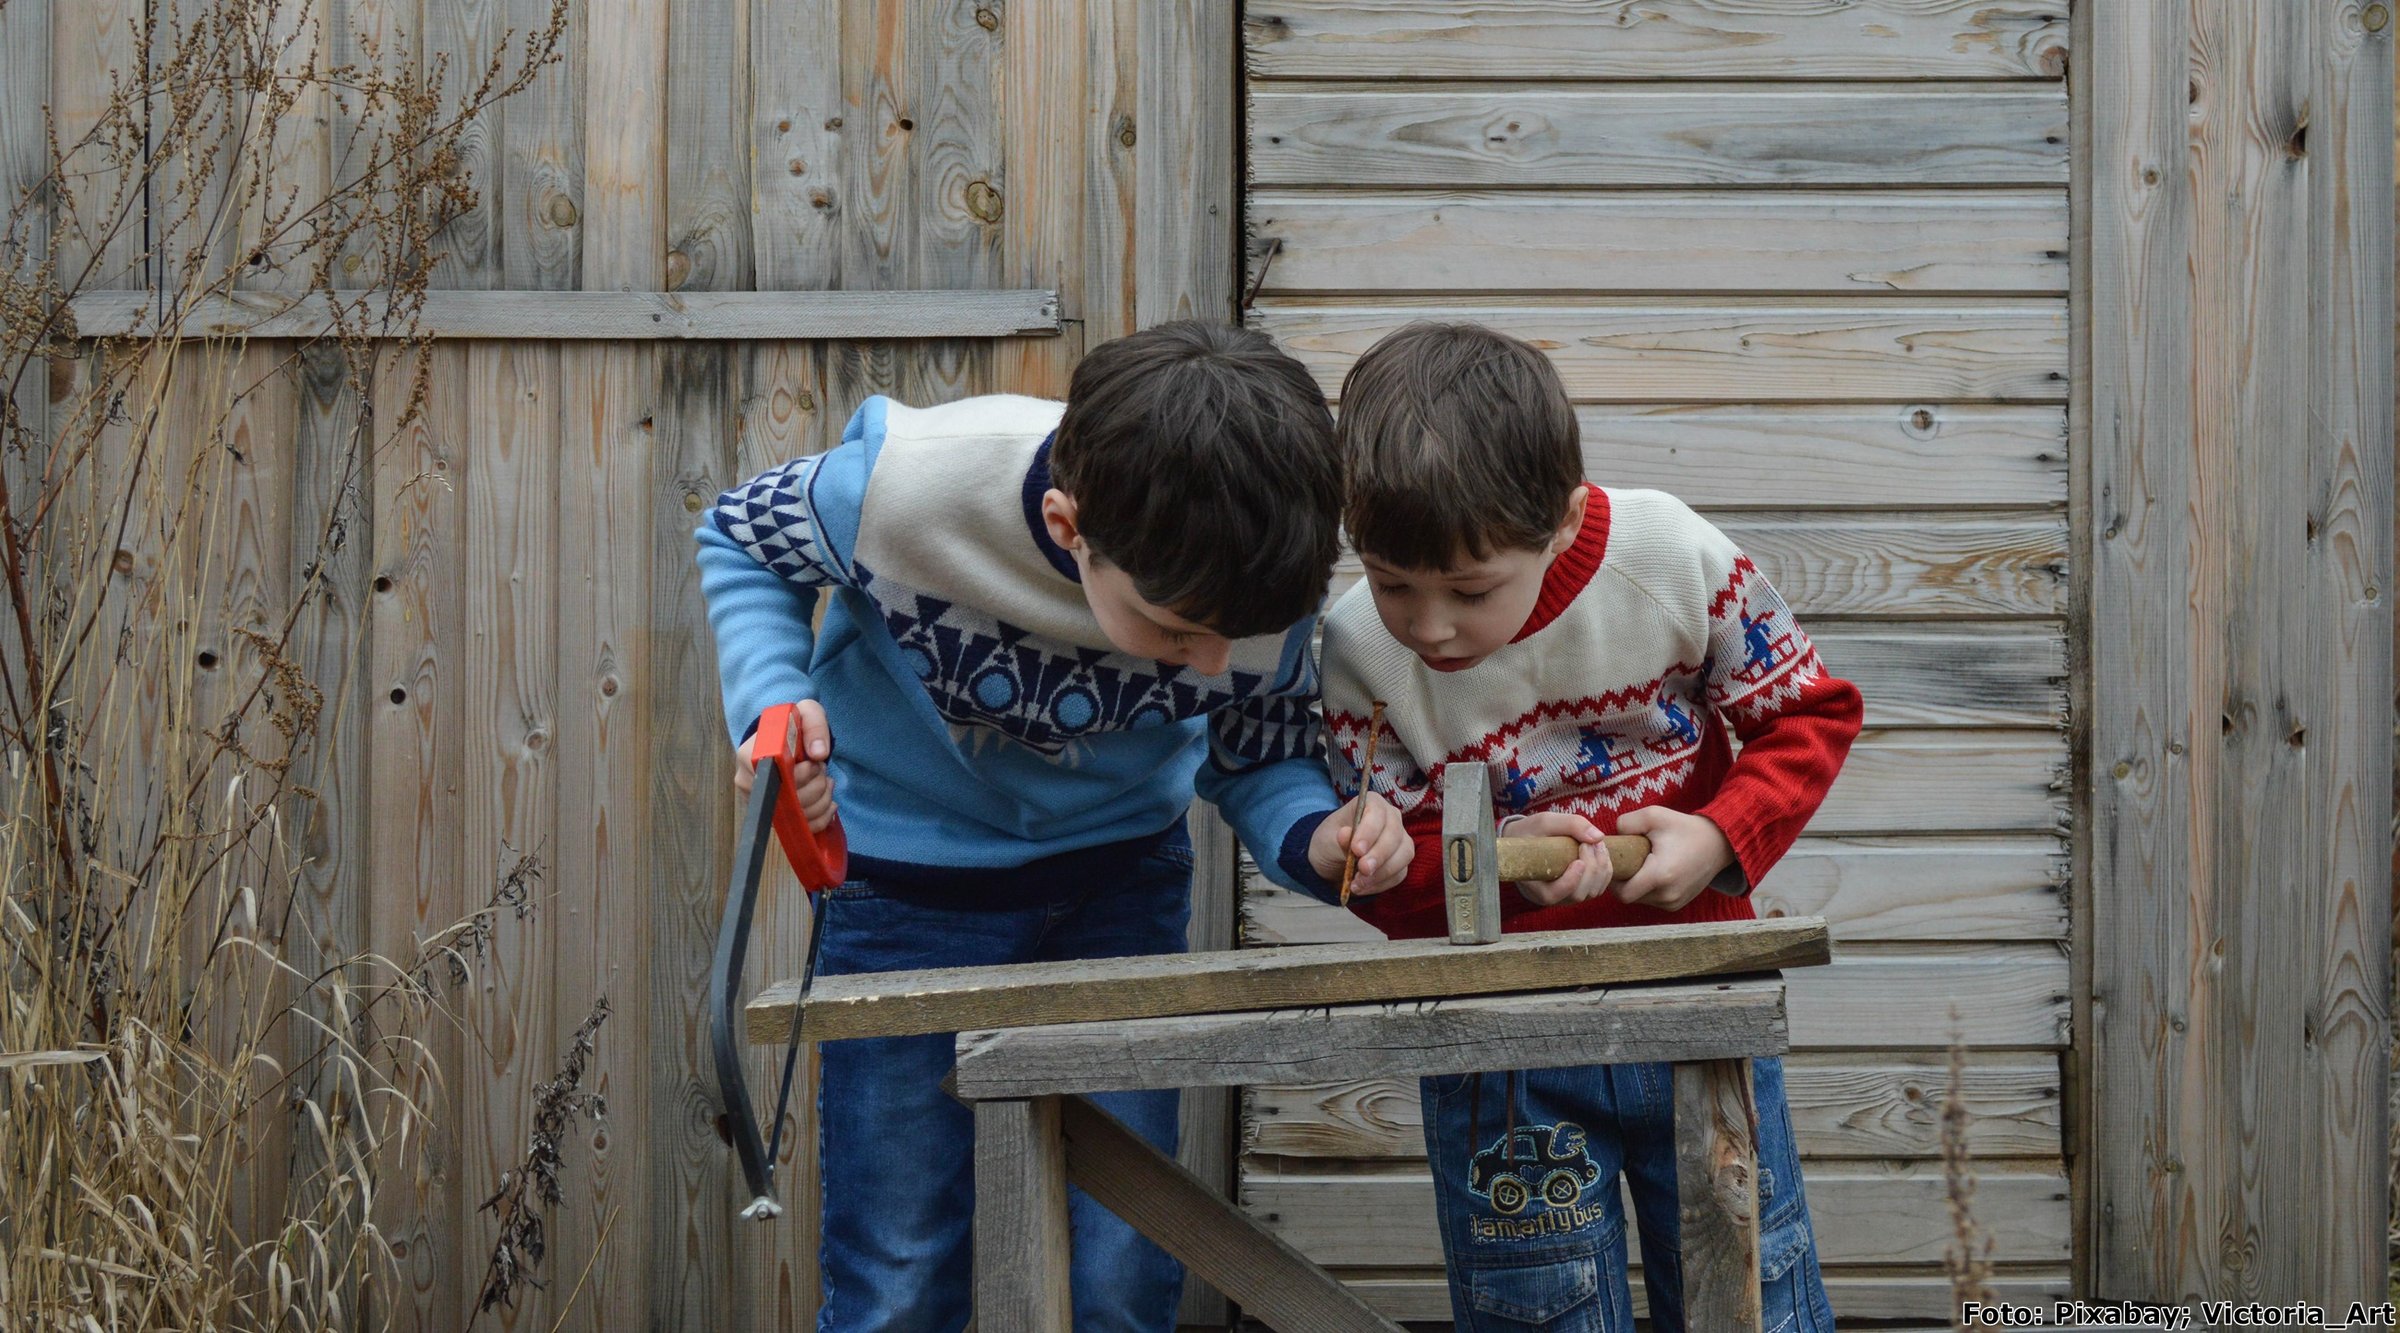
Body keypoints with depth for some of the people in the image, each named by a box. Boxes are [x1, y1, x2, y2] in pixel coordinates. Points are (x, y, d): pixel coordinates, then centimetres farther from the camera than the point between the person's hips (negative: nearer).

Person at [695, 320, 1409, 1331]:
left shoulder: (1270, 591, -24)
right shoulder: (905, 482, -33)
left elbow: (1262, 761, -3)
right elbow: (742, 540, -9)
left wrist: (1315, 840, -26)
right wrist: (772, 707, -27)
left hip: (1119, 875, 2)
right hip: (909, 879, -2)